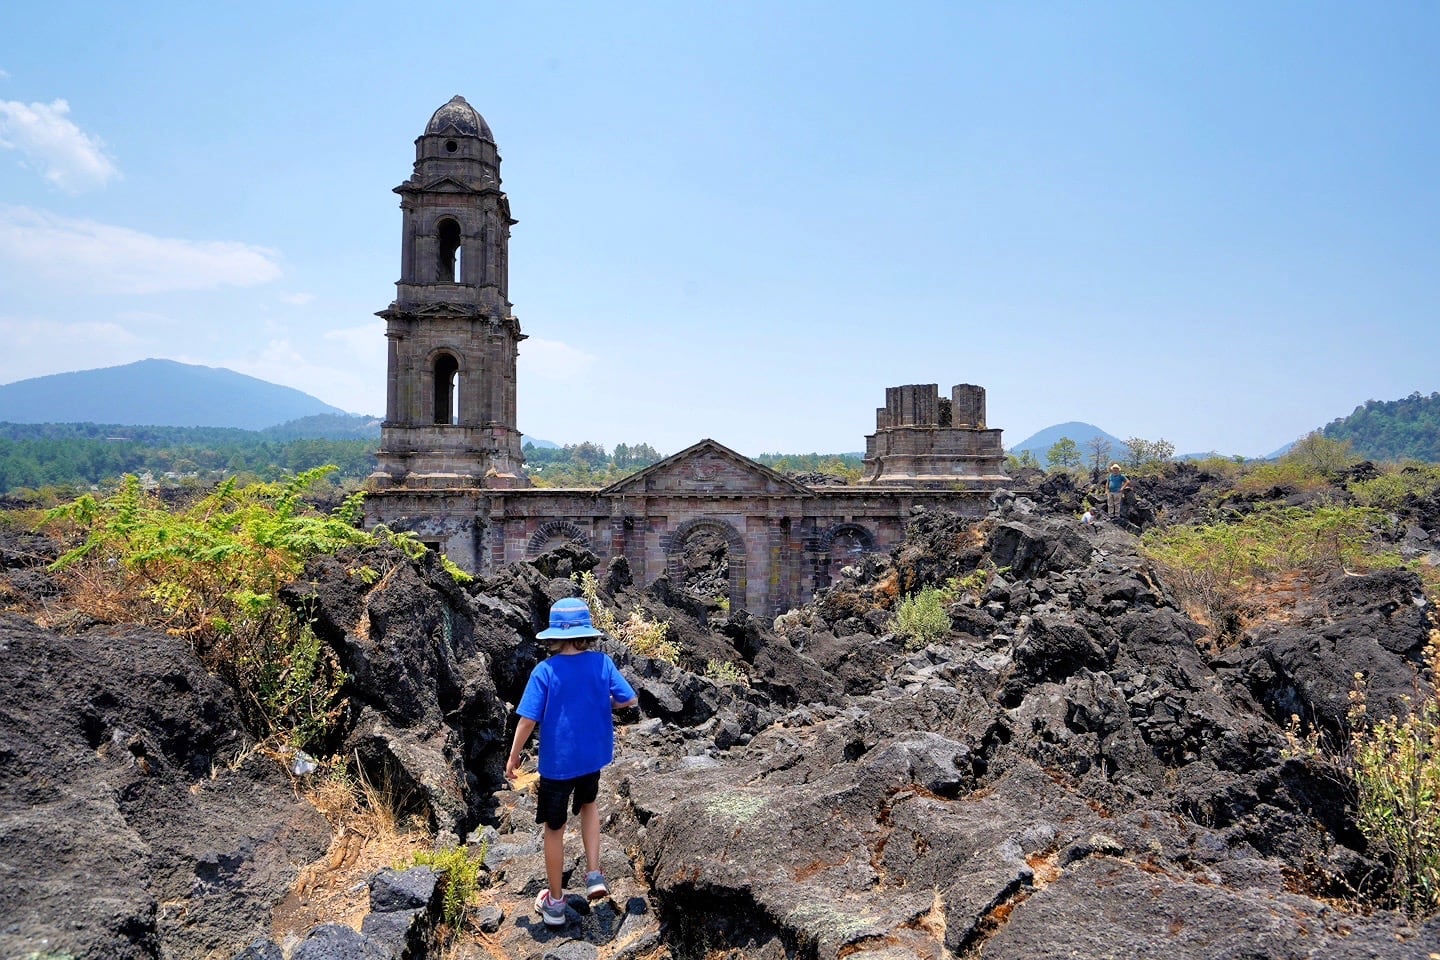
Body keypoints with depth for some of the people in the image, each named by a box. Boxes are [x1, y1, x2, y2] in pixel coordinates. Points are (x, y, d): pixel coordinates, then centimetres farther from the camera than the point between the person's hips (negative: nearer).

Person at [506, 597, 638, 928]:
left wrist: (513, 756, -2)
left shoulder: (545, 670, -17)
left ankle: (554, 904, 28)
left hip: (557, 762, -2)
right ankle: (594, 874, 19)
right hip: (593, 756, 3)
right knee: (588, 804, 31)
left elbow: (528, 719, -16)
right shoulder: (602, 662, -11)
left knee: (554, 829, 15)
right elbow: (629, 700, -8)